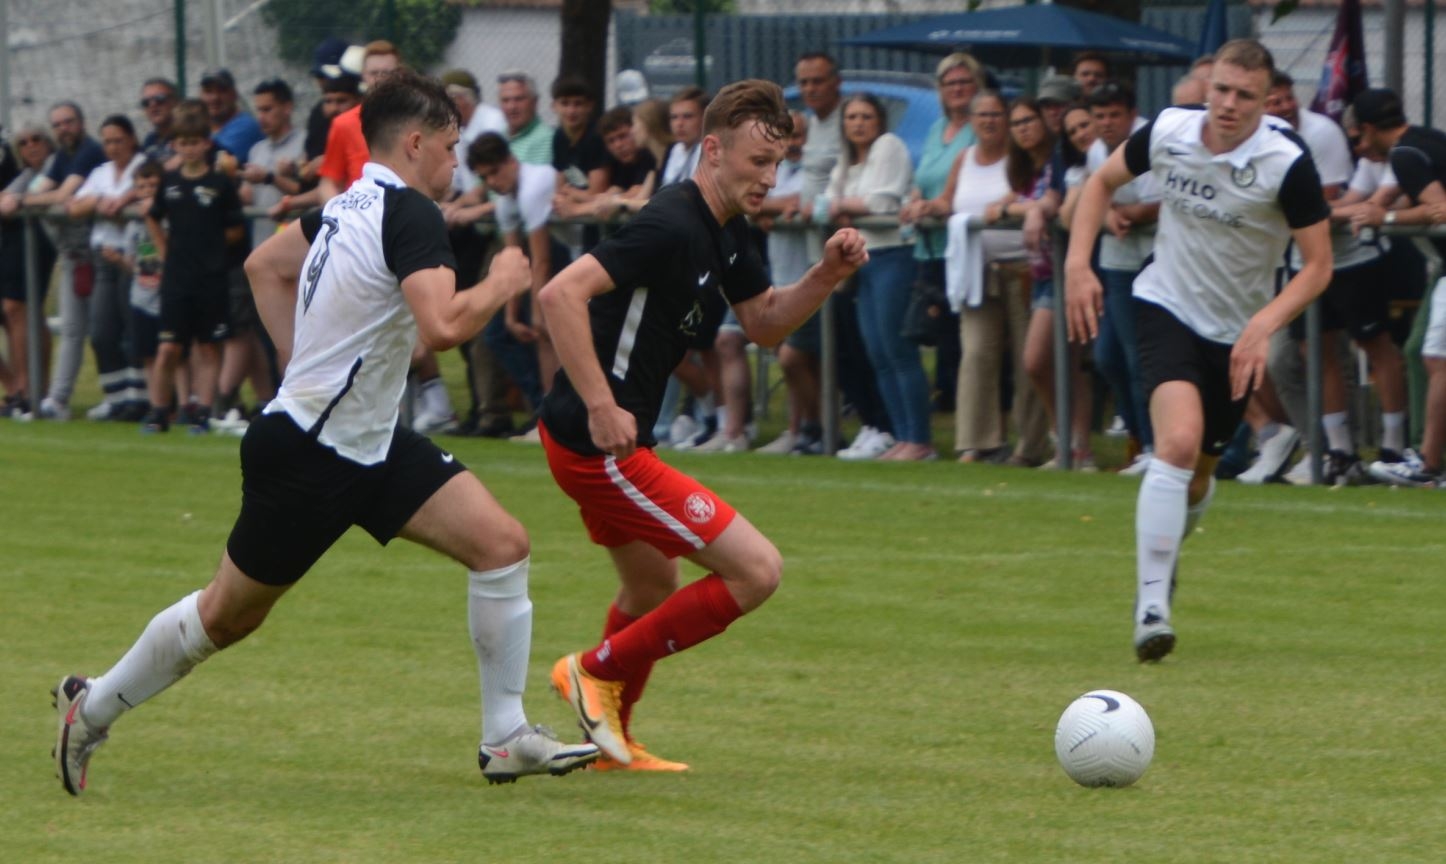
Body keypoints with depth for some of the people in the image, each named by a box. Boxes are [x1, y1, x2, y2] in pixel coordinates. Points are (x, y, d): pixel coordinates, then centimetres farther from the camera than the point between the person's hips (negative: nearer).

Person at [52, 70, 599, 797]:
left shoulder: (350, 205, 7)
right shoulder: (409, 215, -20)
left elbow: (265, 266, 23)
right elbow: (443, 326, -34)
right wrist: (501, 283, -16)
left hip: (370, 442, 9)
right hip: (306, 455, -9)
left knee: (501, 544, -4)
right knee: (227, 615, 7)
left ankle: (507, 738, 0)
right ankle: (92, 709, 28)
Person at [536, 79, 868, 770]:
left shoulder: (725, 230, 10)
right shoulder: (672, 225, -21)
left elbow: (764, 323, 21)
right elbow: (561, 295, -29)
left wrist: (825, 276, 2)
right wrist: (601, 407, -32)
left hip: (609, 437, 11)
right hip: (597, 445, -11)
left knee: (655, 591, 29)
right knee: (756, 569, -10)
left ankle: (610, 742, 41)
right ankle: (597, 671, 0)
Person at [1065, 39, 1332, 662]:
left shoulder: (1287, 163, -20)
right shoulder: (1168, 131, -12)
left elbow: (1318, 265, -15)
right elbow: (1103, 181, 8)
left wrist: (1264, 325, -29)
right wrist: (1077, 264, -3)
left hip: (1236, 334, 1)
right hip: (1166, 307, -1)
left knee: (1198, 474, 14)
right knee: (1179, 441, -26)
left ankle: (1163, 550, 50)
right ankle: (1151, 605, -28)